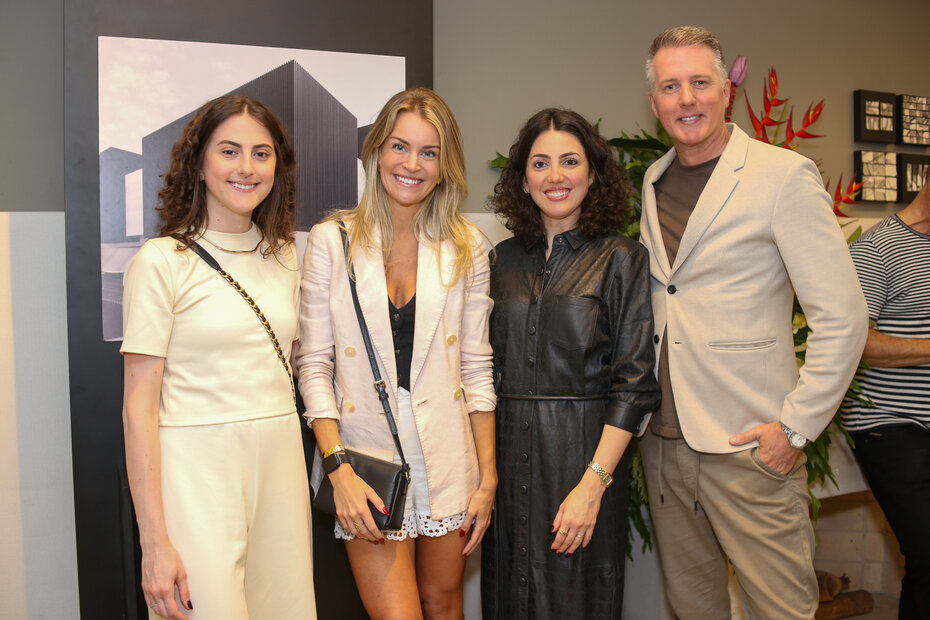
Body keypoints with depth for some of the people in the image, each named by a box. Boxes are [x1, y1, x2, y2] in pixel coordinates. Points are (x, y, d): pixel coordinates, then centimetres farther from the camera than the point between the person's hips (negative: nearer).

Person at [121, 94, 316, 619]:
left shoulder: (283, 255, 9)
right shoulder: (163, 260, -7)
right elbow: (139, 408, -10)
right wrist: (155, 542, -13)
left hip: (280, 464, 5)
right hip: (198, 466, -5)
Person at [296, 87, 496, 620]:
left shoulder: (466, 246, 3)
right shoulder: (333, 241, -3)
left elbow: (477, 366, 4)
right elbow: (314, 365, -3)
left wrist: (488, 477, 1)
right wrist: (338, 469, -12)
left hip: (447, 458, 2)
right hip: (367, 456, -2)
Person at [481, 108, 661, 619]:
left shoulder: (621, 259, -4)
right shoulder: (505, 259, 8)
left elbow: (634, 382, -9)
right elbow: (489, 365, 12)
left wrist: (594, 482, -17)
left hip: (584, 456, -4)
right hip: (509, 457, 4)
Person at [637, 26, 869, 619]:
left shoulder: (785, 175, -7)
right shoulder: (653, 181, 11)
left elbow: (843, 316, -10)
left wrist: (795, 427, -12)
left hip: (750, 445, -5)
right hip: (665, 439, 6)